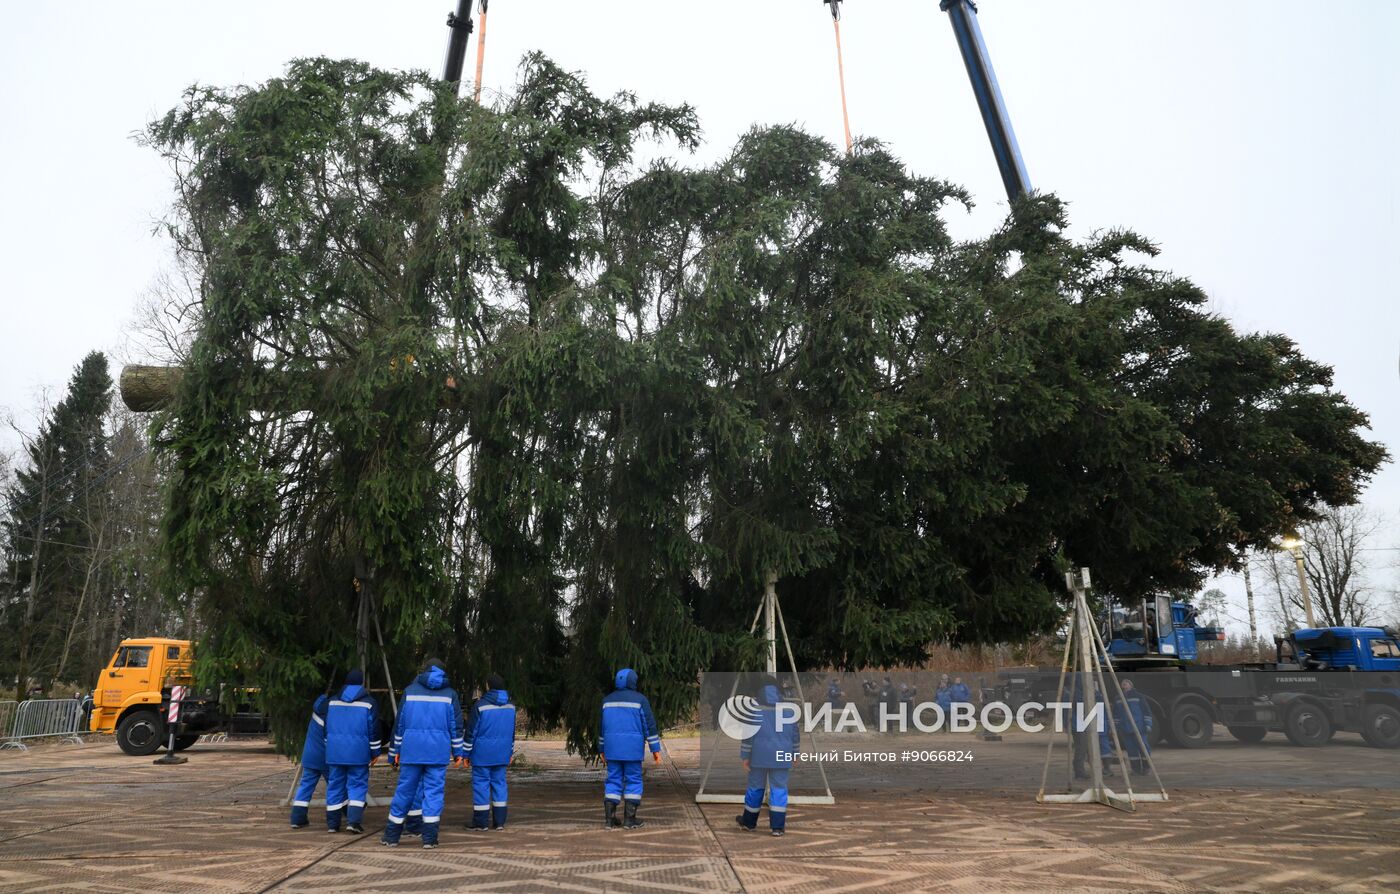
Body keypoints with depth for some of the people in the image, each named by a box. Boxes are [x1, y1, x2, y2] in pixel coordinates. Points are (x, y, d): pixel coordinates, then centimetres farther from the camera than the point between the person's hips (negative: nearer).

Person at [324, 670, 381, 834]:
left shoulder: (332, 702, 10)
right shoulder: (369, 703, -2)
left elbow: (326, 729, 17)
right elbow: (373, 730, -3)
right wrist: (375, 753, 5)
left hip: (334, 752, 4)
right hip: (358, 753, -3)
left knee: (335, 785, 10)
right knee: (358, 785, 2)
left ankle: (332, 824, 15)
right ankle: (353, 821, -8)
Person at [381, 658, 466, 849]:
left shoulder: (410, 690, 7)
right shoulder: (450, 693, 6)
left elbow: (399, 723, 7)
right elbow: (456, 726, 4)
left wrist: (395, 750, 12)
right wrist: (459, 752, 9)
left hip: (411, 749, 1)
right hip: (439, 751, -1)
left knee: (404, 790, 9)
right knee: (434, 791, 3)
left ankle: (391, 836, 17)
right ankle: (429, 838, 0)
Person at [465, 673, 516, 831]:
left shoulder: (480, 705, -11)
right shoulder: (510, 706, 7)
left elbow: (472, 731, -8)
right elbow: (512, 731, 15)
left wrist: (467, 753, 0)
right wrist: (510, 752, 23)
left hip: (482, 754, -5)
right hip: (502, 754, 5)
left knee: (481, 784, 1)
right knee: (499, 783, 9)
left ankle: (480, 822, 4)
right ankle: (499, 821, 10)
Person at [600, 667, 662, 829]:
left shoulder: (607, 700, 7)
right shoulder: (640, 699, -5)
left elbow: (602, 726, 12)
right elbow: (650, 725, -8)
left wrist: (602, 749, 20)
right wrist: (655, 748, -5)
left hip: (613, 746, 4)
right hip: (633, 747, -4)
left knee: (613, 780, 8)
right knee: (634, 781, 4)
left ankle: (610, 818, 4)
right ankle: (630, 819, 2)